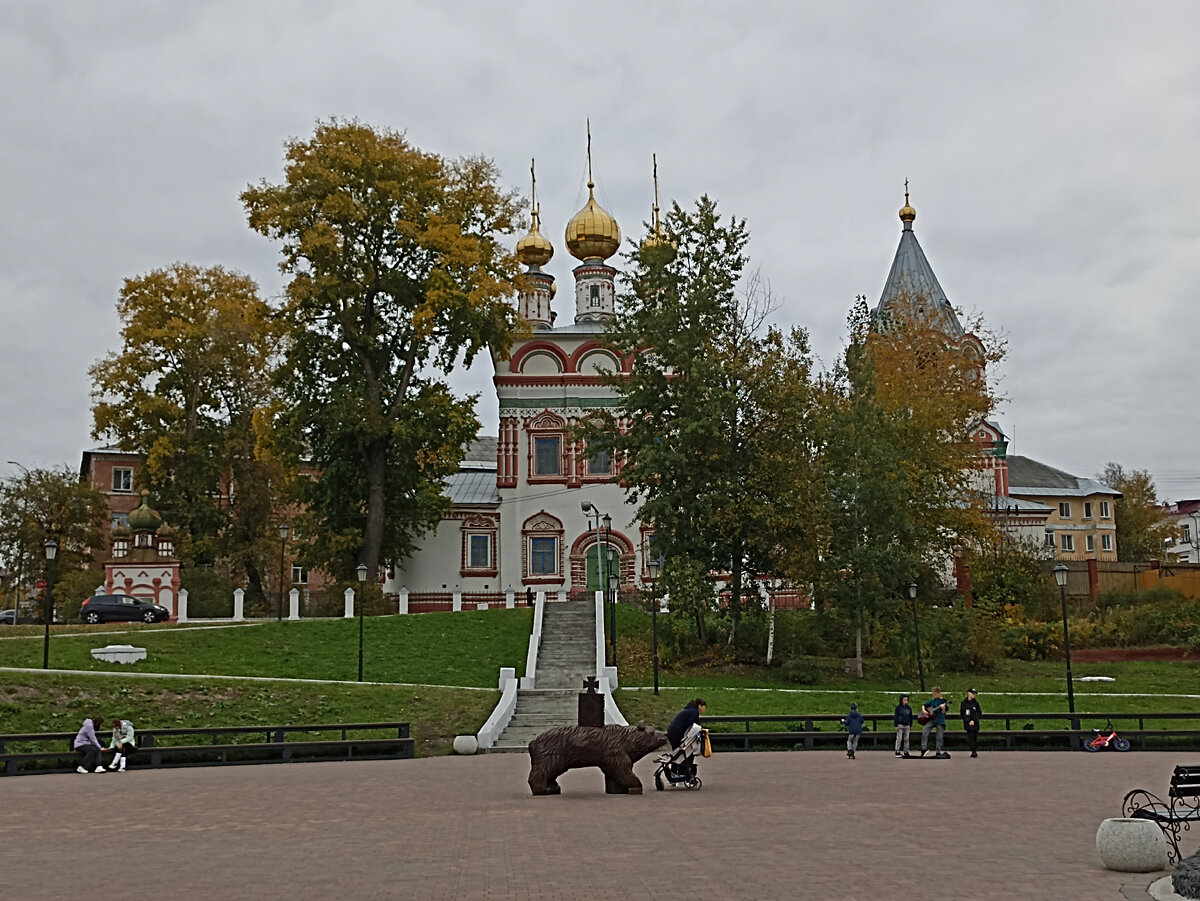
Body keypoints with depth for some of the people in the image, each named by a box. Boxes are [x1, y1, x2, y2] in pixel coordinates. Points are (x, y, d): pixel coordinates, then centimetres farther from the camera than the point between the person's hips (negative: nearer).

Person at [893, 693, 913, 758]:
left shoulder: (908, 708, 8)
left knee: (906, 739, 7)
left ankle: (906, 752, 15)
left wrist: (911, 725, 19)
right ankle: (897, 752, 1)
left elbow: (910, 717, 17)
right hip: (900, 725, -4)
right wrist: (896, 725, -9)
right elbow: (896, 716, -5)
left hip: (907, 725, 4)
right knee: (899, 739, -3)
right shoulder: (898, 707, -5)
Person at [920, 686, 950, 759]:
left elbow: (943, 713, -9)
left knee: (940, 737, 0)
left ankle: (939, 752, 9)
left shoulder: (944, 701, -3)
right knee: (924, 732, -14)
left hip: (940, 721, -3)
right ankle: (924, 748, -8)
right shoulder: (932, 700, 9)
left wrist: (943, 708, -29)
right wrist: (923, 710, -1)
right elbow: (923, 705, 18)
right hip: (932, 719, 3)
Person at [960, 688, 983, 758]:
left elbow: (979, 713, 4)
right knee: (970, 736, -11)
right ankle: (974, 751, -12)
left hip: (975, 723, 2)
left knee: (975, 737, 1)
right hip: (968, 723, -2)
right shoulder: (964, 703, 2)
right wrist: (968, 721, -9)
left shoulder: (976, 703, 7)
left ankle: (975, 751, 7)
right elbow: (962, 713, 0)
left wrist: (973, 720, -8)